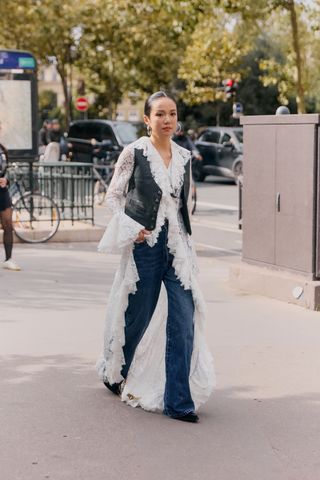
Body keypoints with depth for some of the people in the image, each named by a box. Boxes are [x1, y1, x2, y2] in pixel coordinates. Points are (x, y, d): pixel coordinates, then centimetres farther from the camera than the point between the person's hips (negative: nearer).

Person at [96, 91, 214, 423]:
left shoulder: (184, 157, 9)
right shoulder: (134, 152, -4)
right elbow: (113, 195, 0)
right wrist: (131, 229, -11)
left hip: (178, 247, 4)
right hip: (144, 246, -4)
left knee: (184, 321, -6)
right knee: (137, 317, 9)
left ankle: (178, 402, -1)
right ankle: (113, 373, 38)